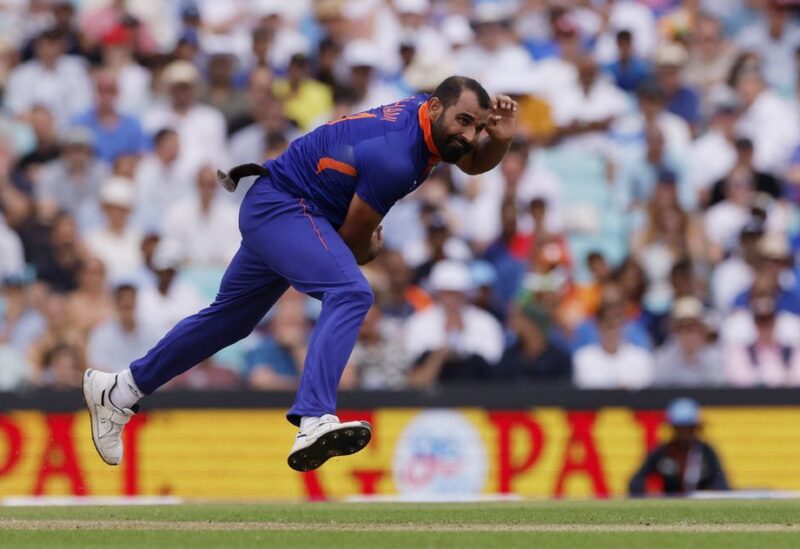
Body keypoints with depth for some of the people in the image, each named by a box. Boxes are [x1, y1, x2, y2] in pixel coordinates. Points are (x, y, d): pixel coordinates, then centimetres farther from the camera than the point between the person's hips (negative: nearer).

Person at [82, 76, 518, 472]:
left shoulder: (427, 114, -2)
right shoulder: (395, 157, -27)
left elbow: (475, 163, 17)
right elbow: (353, 240, -15)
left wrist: (500, 139, -5)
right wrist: (371, 249, 8)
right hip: (285, 207, -11)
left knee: (230, 319, 21)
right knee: (350, 293, -31)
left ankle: (118, 390, 36)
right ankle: (313, 421, -48)